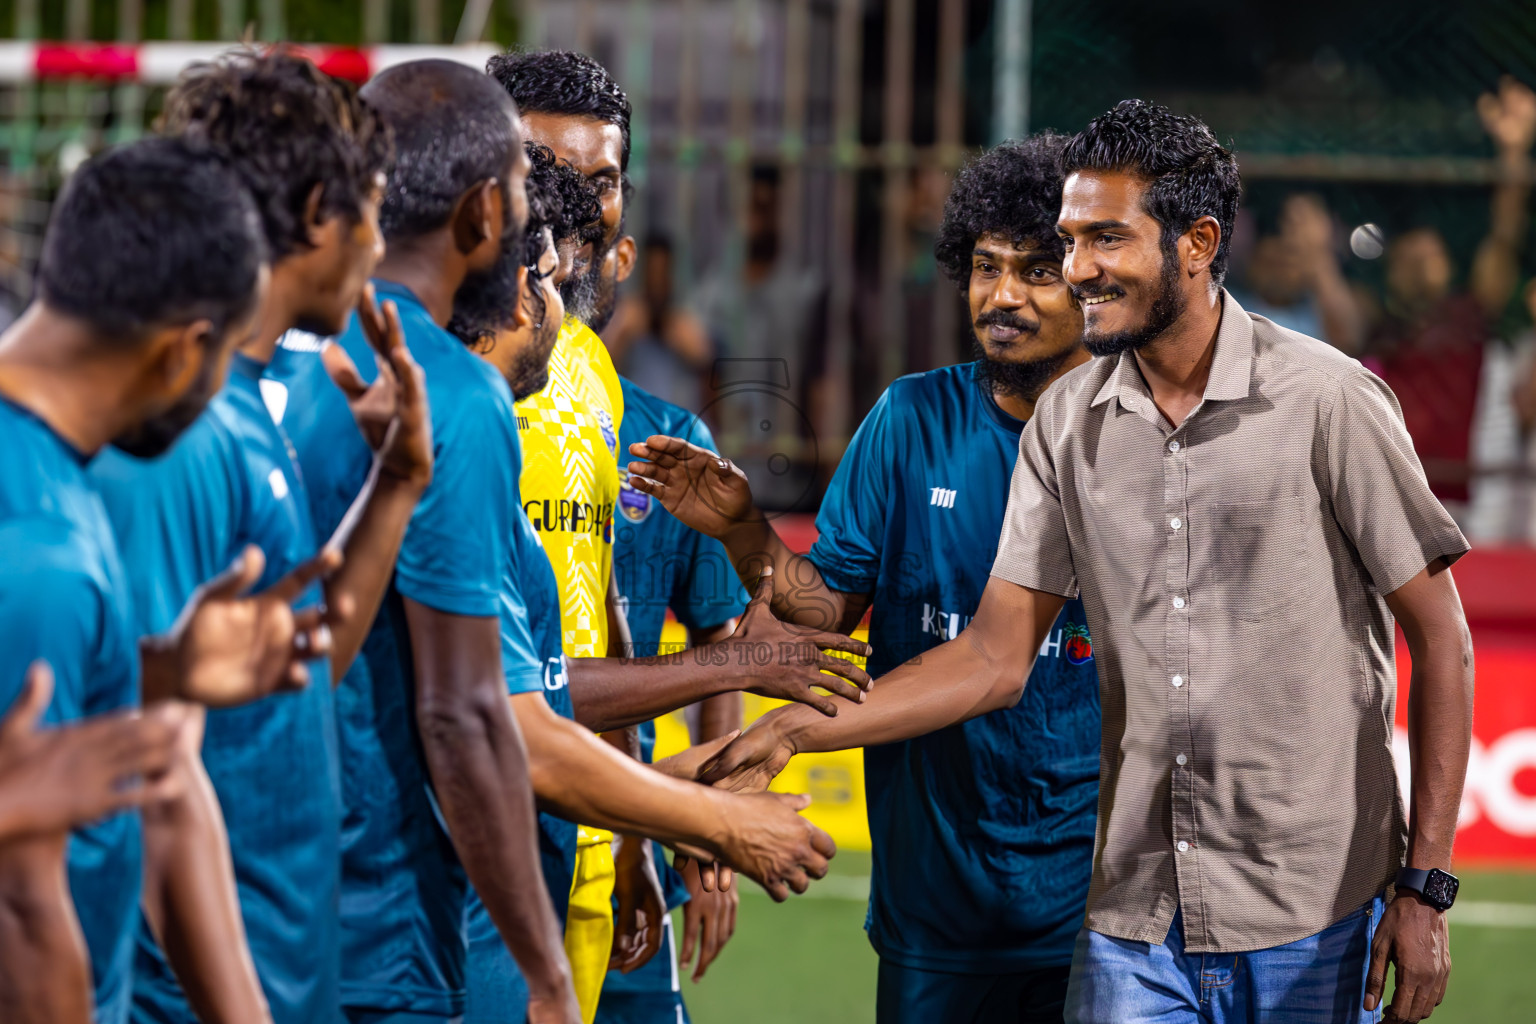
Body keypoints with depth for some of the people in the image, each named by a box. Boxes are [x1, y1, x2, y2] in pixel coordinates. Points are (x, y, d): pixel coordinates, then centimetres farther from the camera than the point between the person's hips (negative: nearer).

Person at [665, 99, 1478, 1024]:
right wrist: (796, 730, -2)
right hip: (1136, 923, 4)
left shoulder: (1327, 400, -7)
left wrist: (1426, 886, -8)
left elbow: (1440, 637, -5)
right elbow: (996, 656, 8)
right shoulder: (1069, 422, 6)